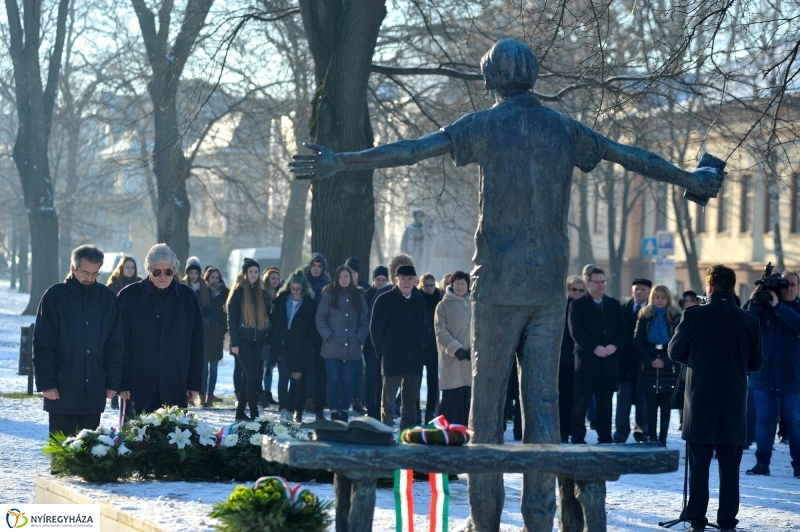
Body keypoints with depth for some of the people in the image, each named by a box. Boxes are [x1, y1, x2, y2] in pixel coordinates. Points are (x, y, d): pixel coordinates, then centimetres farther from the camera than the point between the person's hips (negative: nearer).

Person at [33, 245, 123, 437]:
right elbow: (42, 344, -4)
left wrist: (113, 381, 1)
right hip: (61, 390, -3)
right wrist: (45, 382, -11)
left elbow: (115, 344, 8)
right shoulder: (55, 296, -2)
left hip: (94, 390, 3)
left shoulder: (107, 298, 7)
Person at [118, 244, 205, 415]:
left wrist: (195, 383, 5)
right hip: (138, 387, -1)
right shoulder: (129, 296, -1)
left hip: (176, 388, 1)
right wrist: (122, 382, -5)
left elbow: (198, 344, 8)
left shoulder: (188, 297, 5)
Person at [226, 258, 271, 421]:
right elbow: (231, 317, -6)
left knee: (248, 376, 9)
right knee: (253, 375, -12)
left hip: (258, 340, 5)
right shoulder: (238, 292, -4)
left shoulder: (262, 293, 12)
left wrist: (268, 336, 6)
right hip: (243, 340, -5)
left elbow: (267, 316, 17)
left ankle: (240, 412, 16)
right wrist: (234, 342, -12)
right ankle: (254, 414, -11)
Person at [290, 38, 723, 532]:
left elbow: (410, 150, -4)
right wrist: (690, 180, 33)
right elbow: (634, 158, 18)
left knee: (487, 399, 3)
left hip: (498, 282, -3)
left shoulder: (485, 125, -1)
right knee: (543, 399, 2)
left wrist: (341, 162, 1)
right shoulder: (564, 128, 9)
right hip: (550, 285, 3)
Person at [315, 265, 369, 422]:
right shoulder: (329, 295, 4)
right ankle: (334, 414, 0)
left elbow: (364, 321, 11)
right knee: (333, 380, -2)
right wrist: (328, 336, -9)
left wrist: (359, 338, -2)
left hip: (352, 348, 2)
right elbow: (320, 318, 1)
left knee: (348, 381, 2)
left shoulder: (358, 297, 11)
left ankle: (344, 413, 7)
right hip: (332, 347, -2)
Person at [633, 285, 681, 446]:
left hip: (669, 369, -1)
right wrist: (650, 360, -10)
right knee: (651, 406, 1)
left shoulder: (676, 317, 3)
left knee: (666, 406, 0)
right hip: (649, 368, 1)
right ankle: (652, 439, 2)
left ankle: (662, 439, 1)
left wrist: (666, 361, -11)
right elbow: (637, 341, 2)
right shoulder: (645, 317, 7)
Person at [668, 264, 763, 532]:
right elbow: (756, 363, 6)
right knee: (730, 468, 6)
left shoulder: (693, 316, -8)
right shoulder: (749, 321, -2)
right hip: (734, 407, 1)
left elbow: (675, 352, 2)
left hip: (699, 403, -1)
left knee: (698, 466, 5)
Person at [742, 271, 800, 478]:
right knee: (763, 421, 4)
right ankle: (762, 462, 8)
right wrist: (753, 301, -19)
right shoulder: (763, 306, 7)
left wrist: (779, 306, -21)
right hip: (763, 375, 1)